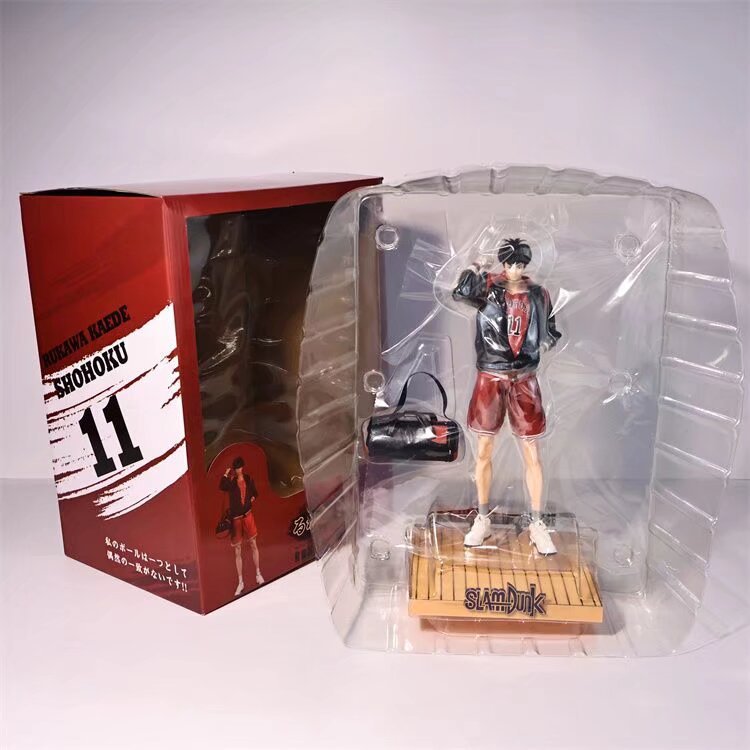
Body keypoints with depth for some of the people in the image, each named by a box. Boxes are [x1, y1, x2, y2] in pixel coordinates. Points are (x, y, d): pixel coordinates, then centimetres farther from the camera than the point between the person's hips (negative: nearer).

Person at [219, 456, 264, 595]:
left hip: (248, 515, 1)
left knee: (253, 545, 7)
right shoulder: (231, 482, -6)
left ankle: (258, 574, 24)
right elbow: (221, 487, -28)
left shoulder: (248, 480, 1)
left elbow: (255, 493, 17)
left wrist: (253, 498, -1)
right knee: (237, 551, 5)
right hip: (235, 518, -1)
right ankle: (240, 582, 14)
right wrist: (226, 474, -27)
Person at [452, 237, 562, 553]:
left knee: (531, 454, 4)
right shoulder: (487, 288, -3)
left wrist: (549, 337, -5)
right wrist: (476, 271, -35)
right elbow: (461, 293, -21)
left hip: (523, 381, 1)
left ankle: (537, 524, 17)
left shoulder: (538, 295, 5)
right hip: (490, 379, -1)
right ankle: (482, 520, 24)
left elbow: (548, 330, 15)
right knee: (483, 451, 8)